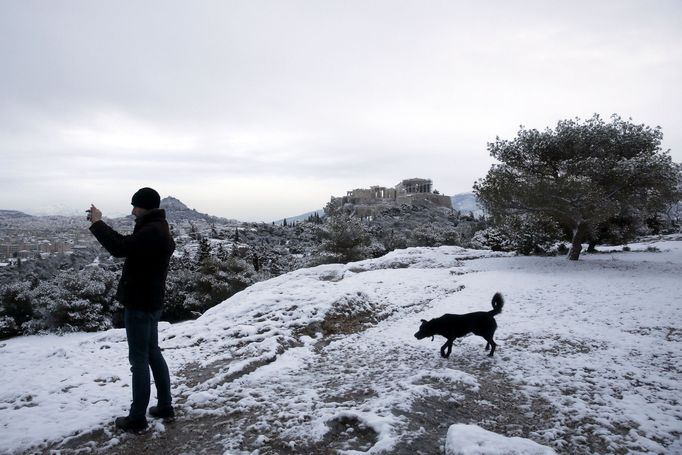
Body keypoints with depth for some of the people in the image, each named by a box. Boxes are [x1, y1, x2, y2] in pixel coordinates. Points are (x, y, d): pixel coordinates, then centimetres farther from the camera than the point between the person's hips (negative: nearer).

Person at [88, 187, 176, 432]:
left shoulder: (152, 231, -21)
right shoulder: (157, 229, 12)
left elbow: (120, 248, -27)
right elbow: (127, 244, 17)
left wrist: (97, 224, -14)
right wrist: (99, 224, 8)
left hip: (139, 303, -10)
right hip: (149, 301, 10)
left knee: (139, 359, -1)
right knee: (153, 352, 16)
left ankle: (137, 417, 11)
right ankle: (165, 406, 25)